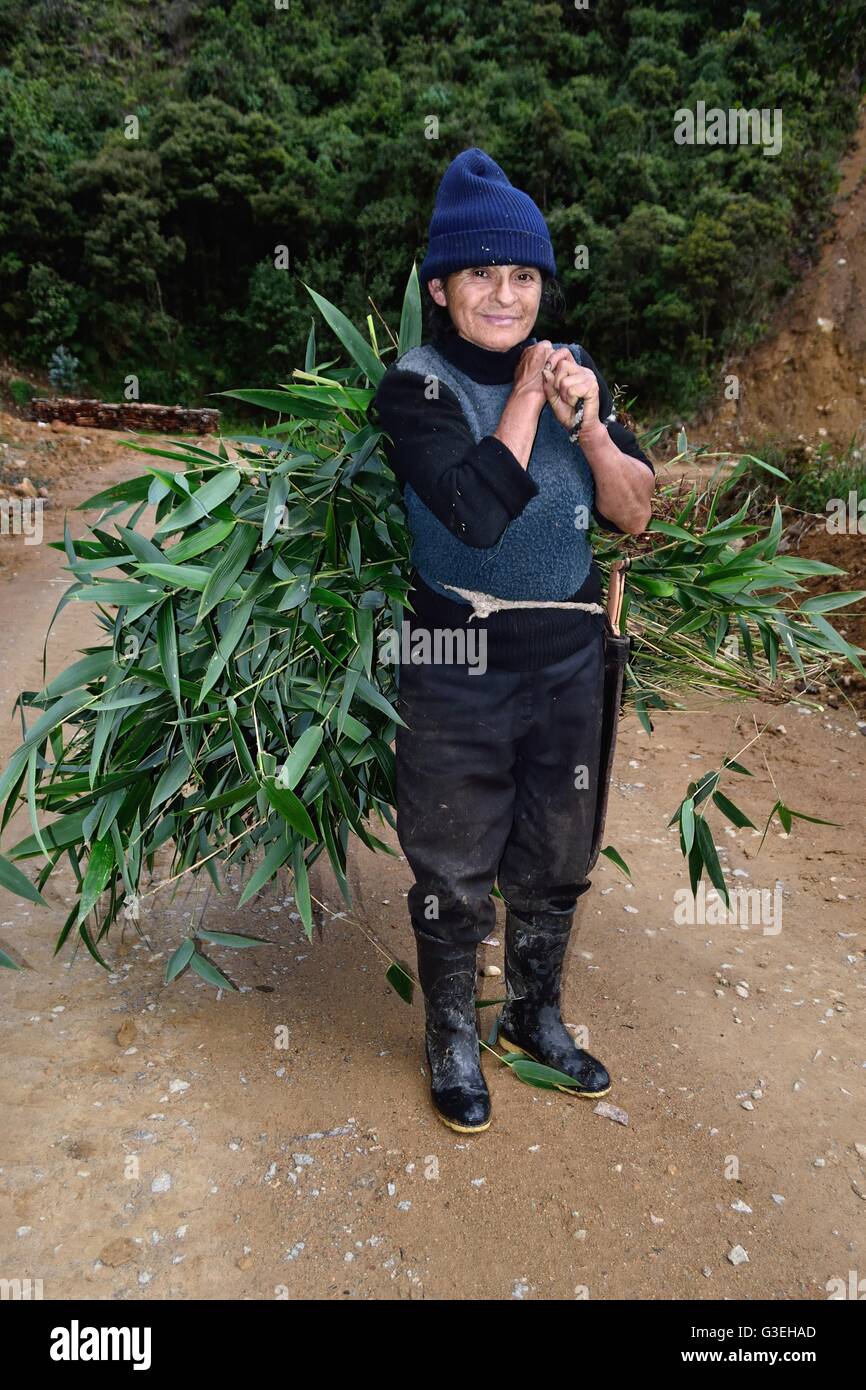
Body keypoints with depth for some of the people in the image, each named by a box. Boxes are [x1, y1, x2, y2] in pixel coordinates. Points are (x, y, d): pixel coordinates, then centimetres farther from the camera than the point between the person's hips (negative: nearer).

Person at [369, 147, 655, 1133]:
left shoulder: (574, 375, 3)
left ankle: (536, 1015, 43)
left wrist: (588, 425, -14)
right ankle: (453, 1038, 35)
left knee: (554, 862, 18)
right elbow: (480, 511, -27)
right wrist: (525, 397, -17)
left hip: (568, 661, 5)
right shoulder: (416, 387, -11)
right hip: (457, 671, -4)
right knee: (454, 871, 10)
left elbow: (635, 512, 1)